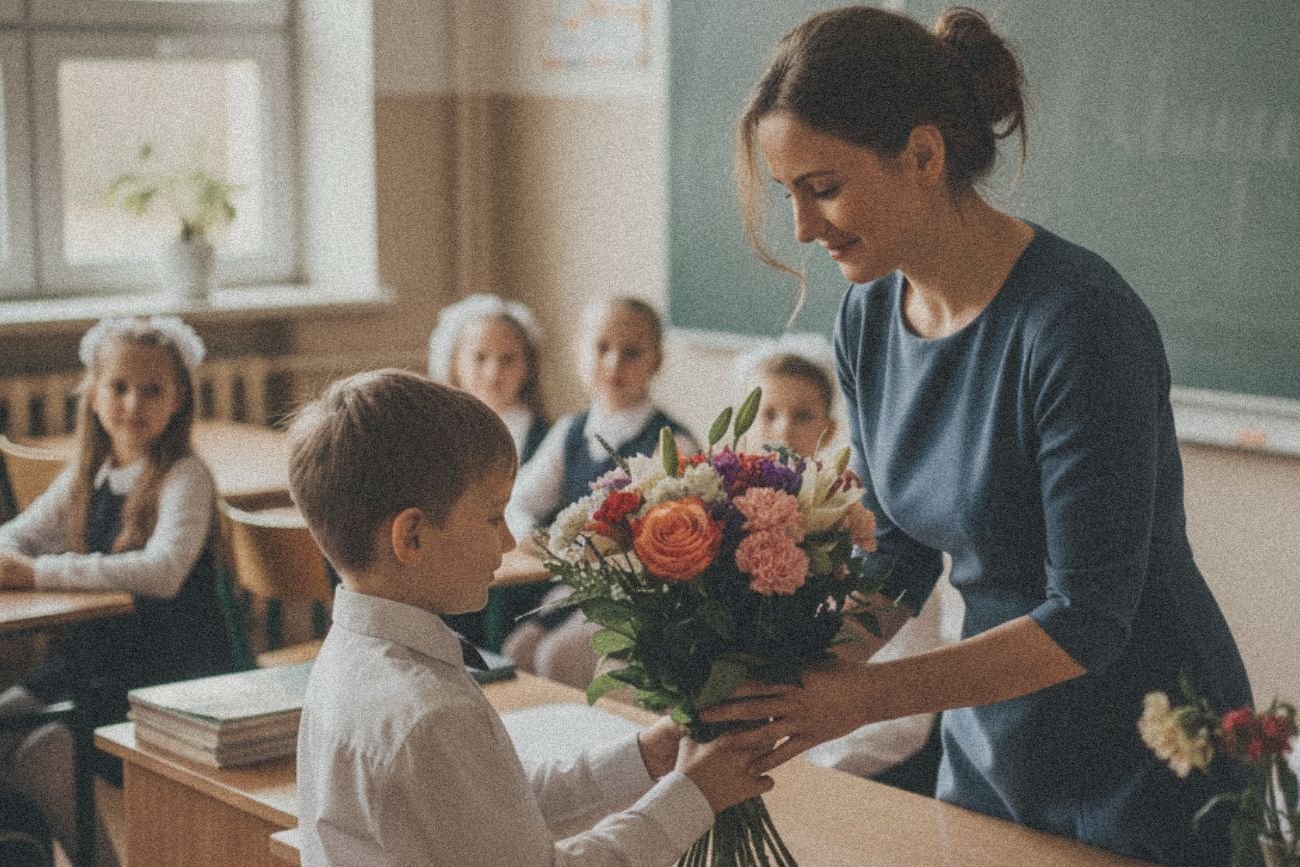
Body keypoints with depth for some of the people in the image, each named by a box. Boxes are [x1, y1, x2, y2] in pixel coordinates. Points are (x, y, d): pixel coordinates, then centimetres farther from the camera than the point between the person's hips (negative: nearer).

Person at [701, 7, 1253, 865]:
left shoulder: (1077, 320, -27)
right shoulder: (869, 317, -4)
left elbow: (1087, 622, -26)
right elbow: (899, 562, 4)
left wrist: (866, 695, -30)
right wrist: (794, 676, -12)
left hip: (1142, 769, -6)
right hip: (988, 749, 7)